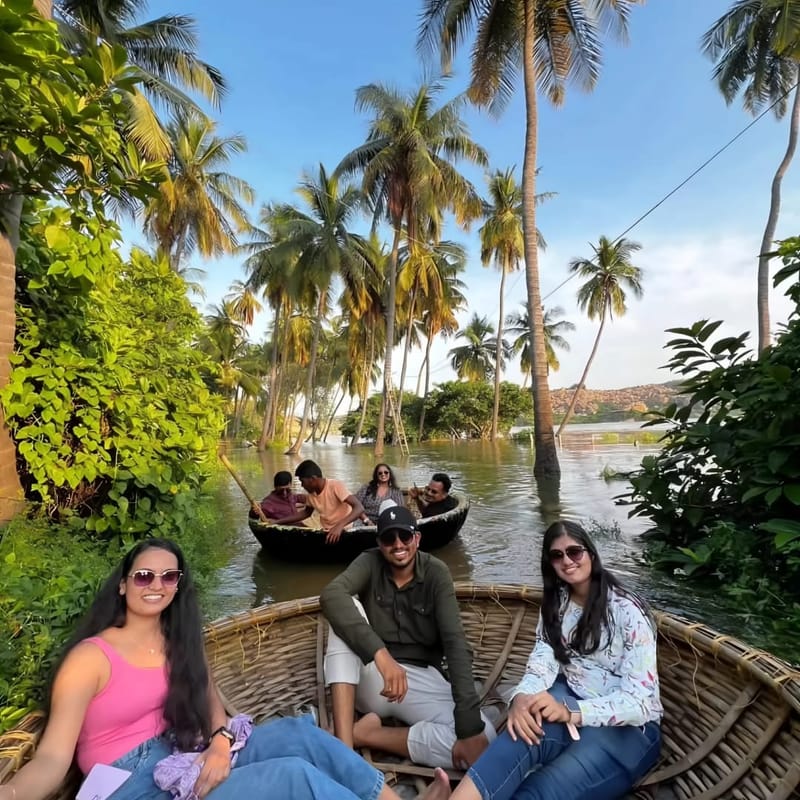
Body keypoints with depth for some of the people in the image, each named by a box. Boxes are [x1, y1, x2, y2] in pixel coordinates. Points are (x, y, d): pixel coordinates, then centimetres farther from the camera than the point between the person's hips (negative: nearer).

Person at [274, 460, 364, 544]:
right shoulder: (311, 493, -2)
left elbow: (359, 508, -30)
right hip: (327, 533, 6)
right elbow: (306, 512, 17)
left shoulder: (335, 486, -21)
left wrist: (339, 526, -43)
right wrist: (278, 522, 9)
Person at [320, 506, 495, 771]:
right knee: (346, 613, -25)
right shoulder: (370, 563, -9)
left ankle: (363, 733, -15)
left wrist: (470, 725, -29)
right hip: (372, 677, 0)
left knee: (483, 736, -26)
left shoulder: (436, 573, -10)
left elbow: (455, 643, -18)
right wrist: (381, 654, -42)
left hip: (421, 679, 1)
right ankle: (343, 743, -29)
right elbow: (331, 596, -30)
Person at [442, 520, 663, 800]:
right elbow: (542, 663, -8)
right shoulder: (556, 603, 4)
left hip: (630, 727, -3)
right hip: (572, 700, 4)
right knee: (525, 730, -33)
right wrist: (521, 698, -32)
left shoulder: (627, 611, -13)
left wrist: (571, 713, -37)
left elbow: (639, 699, -21)